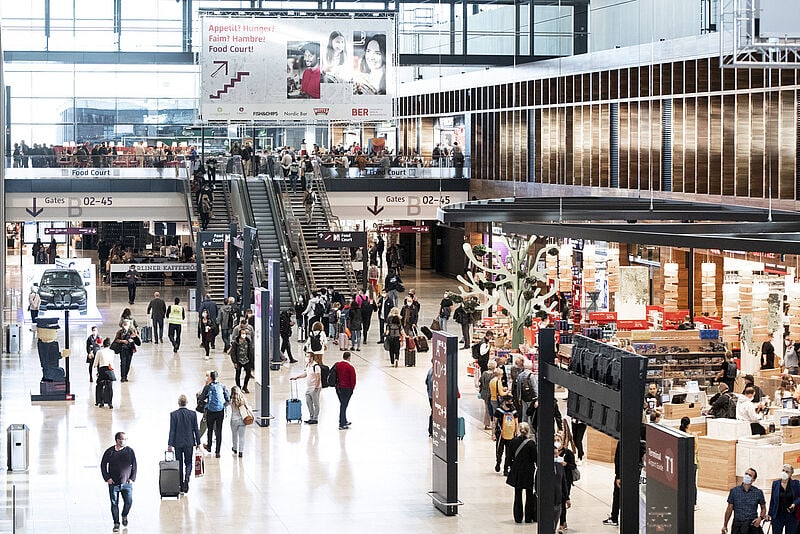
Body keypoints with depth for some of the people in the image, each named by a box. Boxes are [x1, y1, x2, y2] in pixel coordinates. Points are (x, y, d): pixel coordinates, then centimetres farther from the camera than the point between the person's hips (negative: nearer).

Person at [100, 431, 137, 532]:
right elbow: (103, 465, 5)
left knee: (129, 501, -5)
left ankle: (124, 516, 26)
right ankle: (116, 524, 13)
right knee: (114, 504, 1)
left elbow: (134, 466, 6)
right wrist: (107, 478, -3)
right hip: (113, 483, -1)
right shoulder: (110, 452, -2)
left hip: (127, 482, 1)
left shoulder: (130, 451, 1)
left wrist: (132, 478, -1)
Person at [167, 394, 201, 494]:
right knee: (189, 463, 13)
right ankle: (187, 477, -16)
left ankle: (181, 486, 11)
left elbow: (172, 430, -9)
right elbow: (196, 429, -1)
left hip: (178, 443, -1)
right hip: (189, 442, 1)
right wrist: (198, 443, 8)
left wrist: (170, 444, -4)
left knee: (179, 464, 9)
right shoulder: (192, 414, -5)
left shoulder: (173, 414, -9)